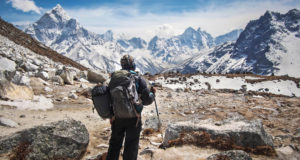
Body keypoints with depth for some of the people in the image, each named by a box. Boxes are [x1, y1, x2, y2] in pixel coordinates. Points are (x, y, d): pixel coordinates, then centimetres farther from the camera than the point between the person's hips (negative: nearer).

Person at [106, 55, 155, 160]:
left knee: (114, 145, 20)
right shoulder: (139, 79, -10)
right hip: (133, 118, -3)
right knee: (131, 147, 10)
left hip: (117, 117, 3)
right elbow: (147, 100, -12)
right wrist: (152, 93, 8)